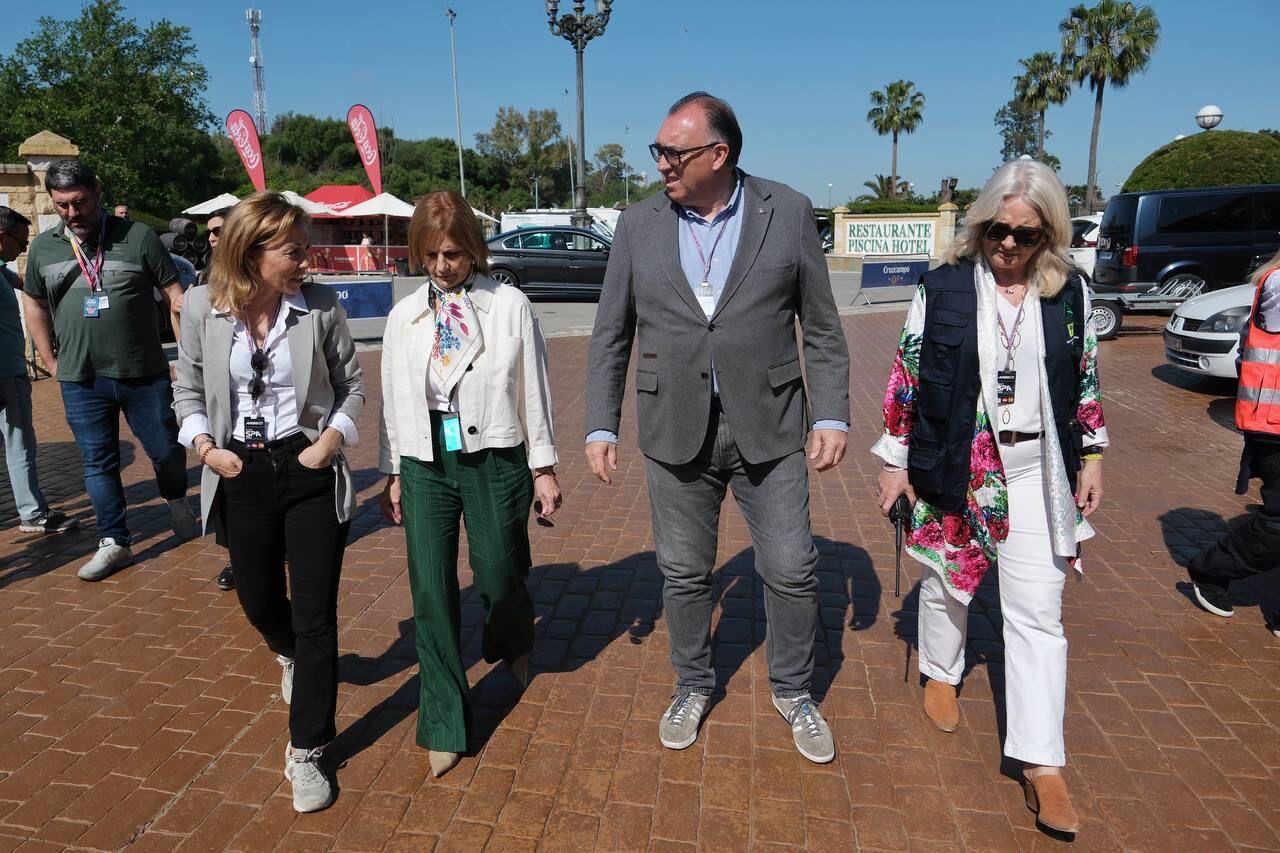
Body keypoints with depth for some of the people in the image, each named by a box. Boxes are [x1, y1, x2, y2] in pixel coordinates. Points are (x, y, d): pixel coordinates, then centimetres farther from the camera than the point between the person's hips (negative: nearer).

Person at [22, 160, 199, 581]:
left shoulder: (138, 237, -6)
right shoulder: (43, 248, 5)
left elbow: (174, 296, -4)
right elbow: (35, 306, 17)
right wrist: (52, 363, 11)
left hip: (145, 375, -2)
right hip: (81, 382, 3)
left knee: (167, 451, 8)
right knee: (98, 463, 9)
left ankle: (176, 501, 39)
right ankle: (113, 543, 21)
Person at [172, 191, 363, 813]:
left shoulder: (321, 308, -9)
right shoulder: (202, 308, -4)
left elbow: (351, 384, 2)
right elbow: (188, 389, 8)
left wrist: (331, 440, -12)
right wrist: (206, 446, -6)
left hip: (310, 472, -2)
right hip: (241, 476, 3)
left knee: (314, 616, -1)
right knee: (258, 602, 19)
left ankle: (306, 753, 15)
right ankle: (292, 655, 56)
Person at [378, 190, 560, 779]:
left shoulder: (510, 306, -4)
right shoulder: (404, 317, 6)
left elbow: (533, 388, -2)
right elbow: (393, 398, 10)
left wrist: (543, 468, -1)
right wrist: (392, 473, 11)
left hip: (495, 458, -2)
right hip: (425, 461, 3)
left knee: (499, 576, 7)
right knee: (430, 592, 2)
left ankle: (513, 645, 47)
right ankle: (444, 726, 19)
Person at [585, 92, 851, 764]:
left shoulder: (788, 214, -2)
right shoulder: (638, 225, 2)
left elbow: (822, 329, 2)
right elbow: (610, 337, 6)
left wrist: (831, 416, -5)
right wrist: (600, 427, 2)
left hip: (768, 429, -1)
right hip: (676, 432, 2)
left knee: (791, 569, 6)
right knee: (683, 572, 13)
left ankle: (793, 691, 32)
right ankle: (693, 685, 37)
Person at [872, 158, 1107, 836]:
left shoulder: (1069, 291, 1)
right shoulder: (943, 288, -6)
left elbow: (1085, 379, 10)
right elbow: (906, 375, -3)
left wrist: (1091, 457, 9)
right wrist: (895, 460, -2)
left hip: (1037, 470, 1)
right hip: (955, 467, -1)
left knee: (1037, 614, 1)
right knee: (947, 577, 16)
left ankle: (1041, 764, 10)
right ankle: (941, 671, 45)